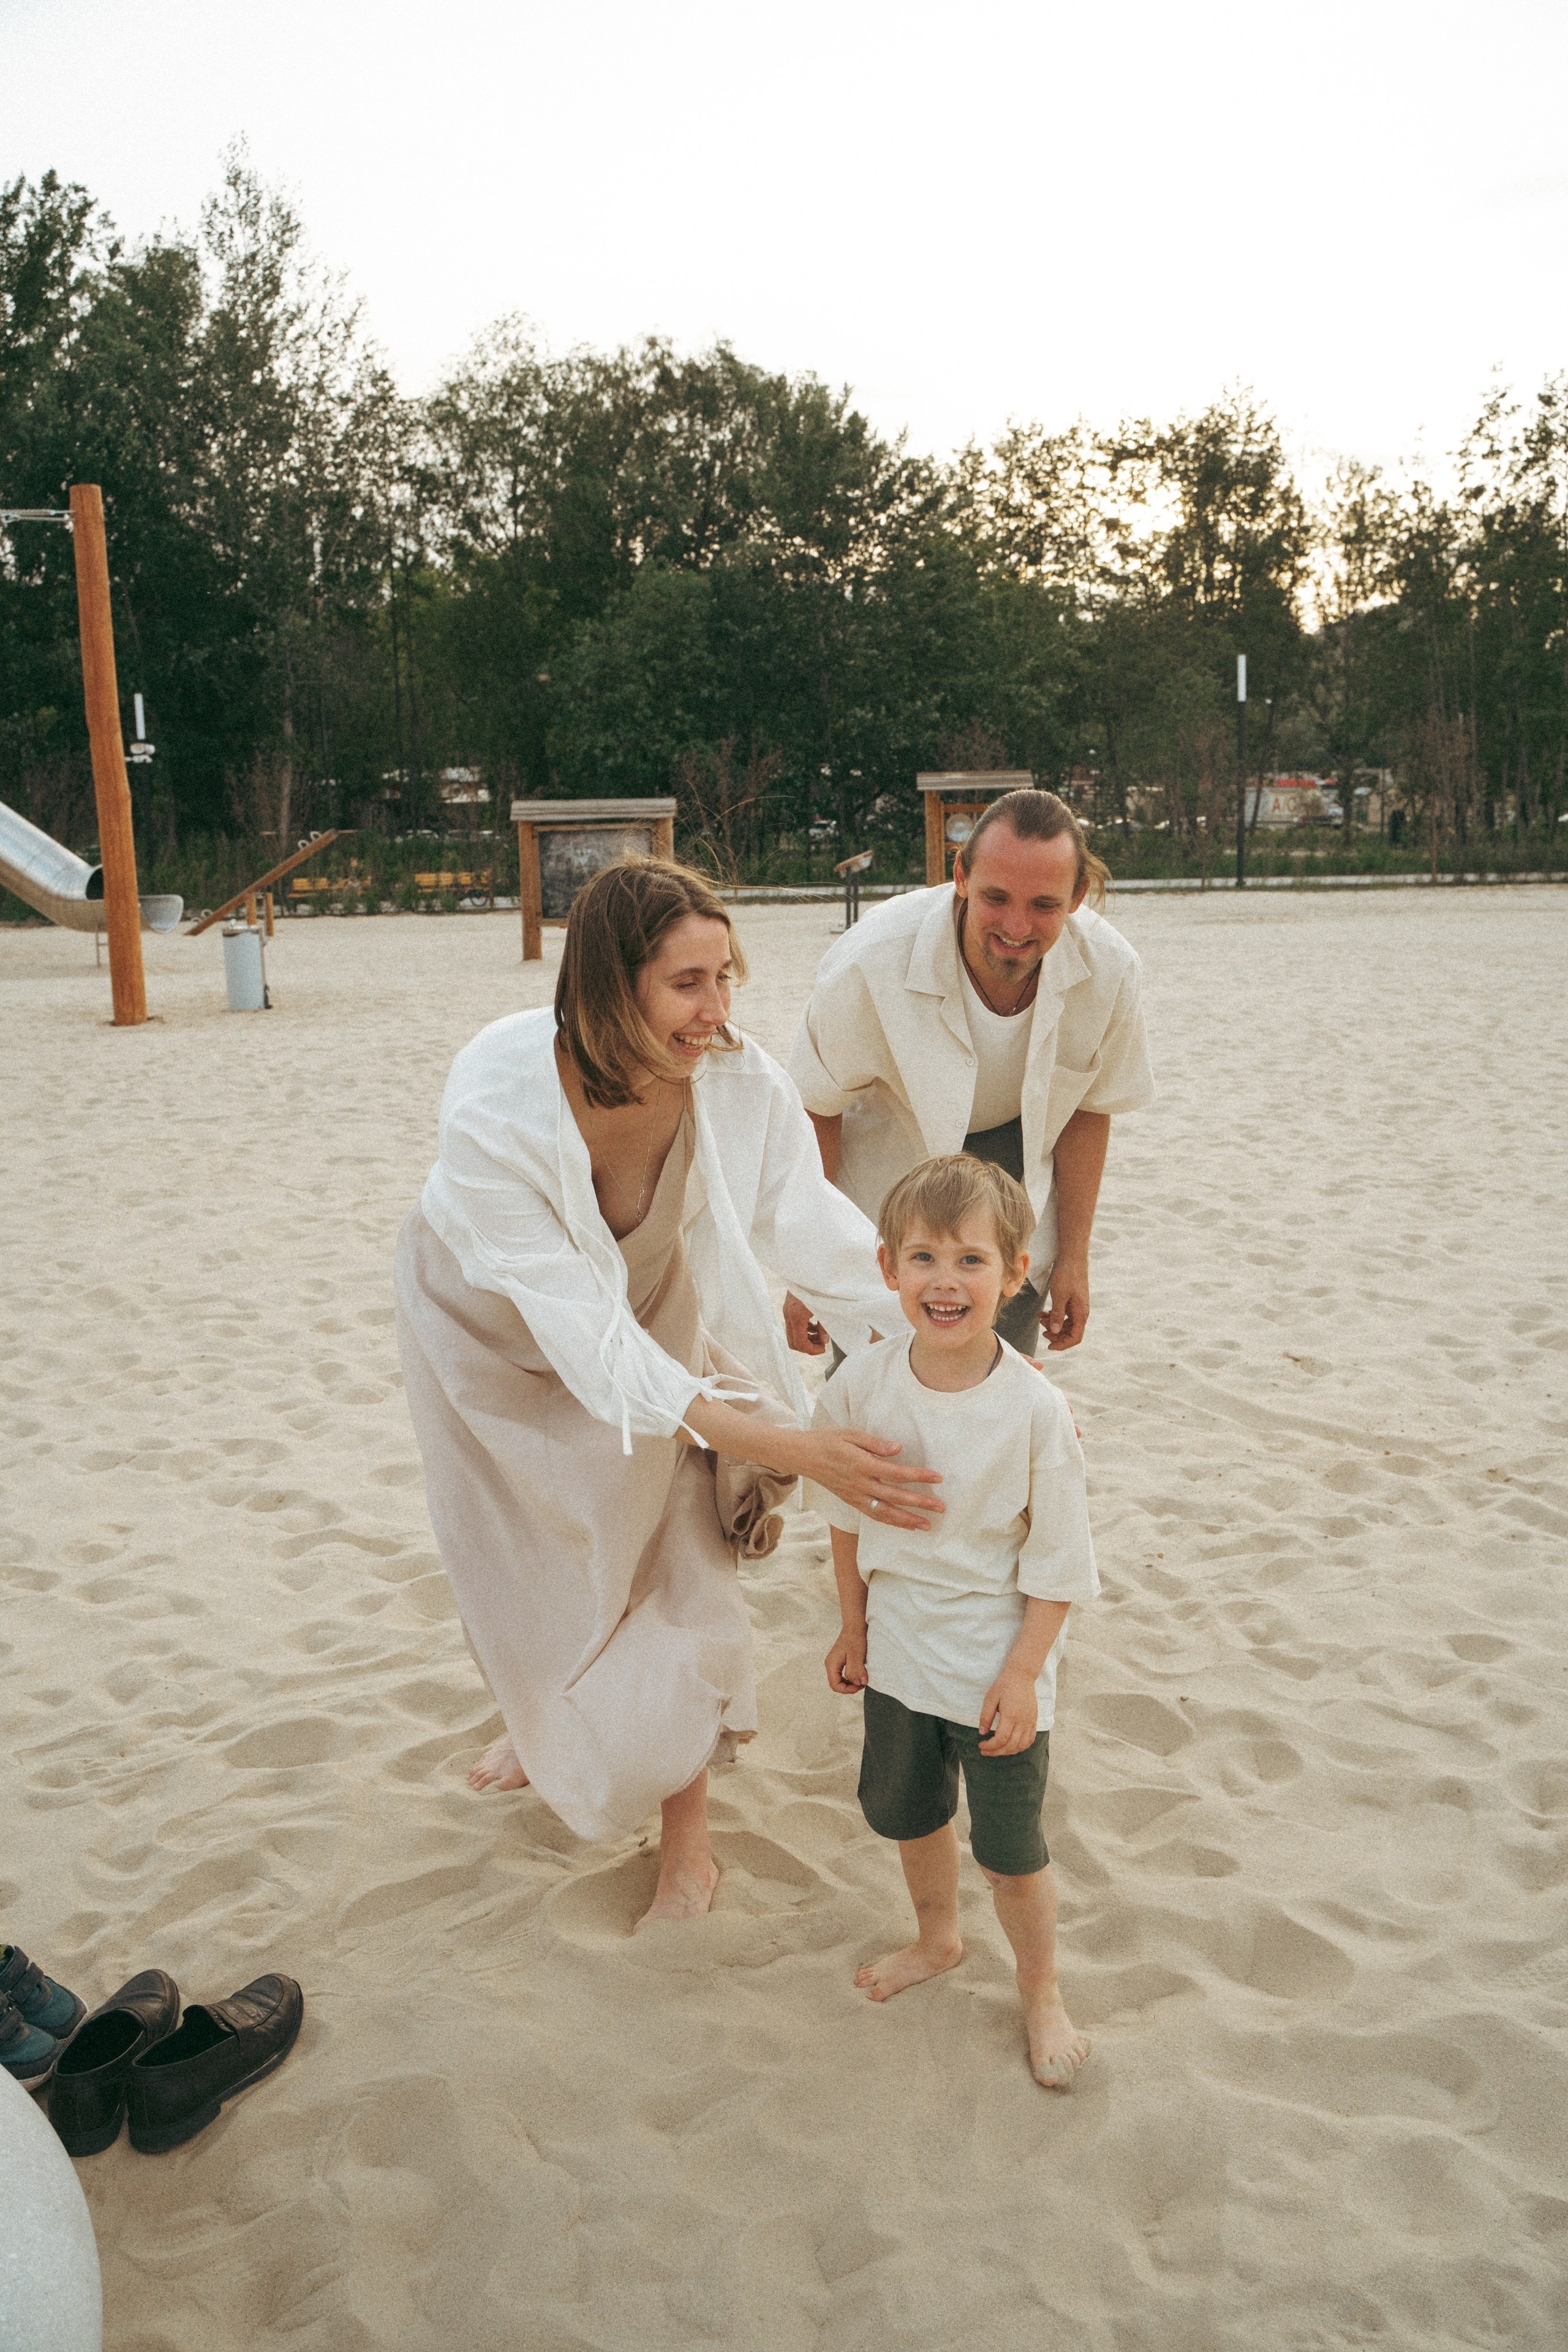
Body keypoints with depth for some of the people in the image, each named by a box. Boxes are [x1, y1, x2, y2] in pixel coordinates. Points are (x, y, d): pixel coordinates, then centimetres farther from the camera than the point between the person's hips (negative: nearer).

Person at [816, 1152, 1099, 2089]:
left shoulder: (1036, 1409, -23)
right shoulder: (862, 1387, -13)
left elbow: (1056, 1562, -14)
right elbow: (850, 1519, 3)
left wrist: (1022, 1675, -14)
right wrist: (855, 1628, 8)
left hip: (997, 1662, -4)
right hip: (900, 1652, 4)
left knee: (1011, 1849, 10)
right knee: (904, 1809, 24)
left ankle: (1043, 1992, 38)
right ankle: (938, 1938, 53)